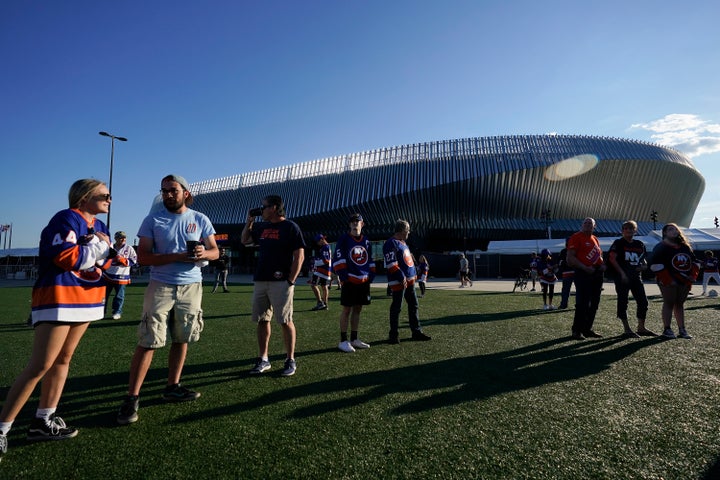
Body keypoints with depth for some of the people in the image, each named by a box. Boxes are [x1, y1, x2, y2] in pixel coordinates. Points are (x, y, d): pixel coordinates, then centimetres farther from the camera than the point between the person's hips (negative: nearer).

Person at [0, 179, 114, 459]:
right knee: (40, 365, -8)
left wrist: (107, 252, -7)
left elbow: (103, 262, 14)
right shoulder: (67, 218, -11)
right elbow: (63, 256, -22)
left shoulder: (100, 227, 14)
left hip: (87, 299, 9)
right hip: (58, 298, -8)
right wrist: (98, 247, -11)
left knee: (63, 359, 12)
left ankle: (43, 422, 21)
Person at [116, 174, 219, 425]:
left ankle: (173, 387, 24)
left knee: (181, 339, 10)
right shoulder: (153, 219, -2)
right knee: (148, 343, -4)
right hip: (161, 287, -2)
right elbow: (142, 256, -8)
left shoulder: (200, 219, 4)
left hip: (191, 287, 3)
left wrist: (204, 253, -18)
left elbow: (215, 251, 6)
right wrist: (178, 256, -21)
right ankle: (132, 397, 6)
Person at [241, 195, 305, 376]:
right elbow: (244, 240, 28)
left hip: (281, 283, -7)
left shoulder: (290, 227, -6)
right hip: (260, 281, 7)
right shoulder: (261, 227, 15)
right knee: (262, 321, 10)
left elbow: (299, 255, -10)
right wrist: (249, 220, 15)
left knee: (286, 322, -2)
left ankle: (290, 360, 10)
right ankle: (263, 359, 21)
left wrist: (291, 280, -15)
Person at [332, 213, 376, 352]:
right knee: (347, 310, -2)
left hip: (364, 281, 6)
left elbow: (370, 261, 18)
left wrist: (371, 277, 8)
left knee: (357, 309, 11)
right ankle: (343, 341, 6)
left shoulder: (366, 241, 13)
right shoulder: (344, 239, -4)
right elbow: (338, 260, -9)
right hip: (349, 281, -5)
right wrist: (344, 277, -14)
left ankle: (354, 339, 21)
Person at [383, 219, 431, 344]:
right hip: (399, 281, -10)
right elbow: (391, 264, -21)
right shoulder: (391, 244, -15)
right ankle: (394, 335, 10)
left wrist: (412, 275, 18)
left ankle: (416, 332, 23)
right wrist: (402, 277, -22)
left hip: (410, 279, 10)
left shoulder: (402, 243, 16)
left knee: (414, 306, 13)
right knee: (396, 307, -1)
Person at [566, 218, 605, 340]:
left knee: (594, 304, 11)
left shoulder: (595, 239, 18)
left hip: (597, 274, 8)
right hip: (583, 274, -8)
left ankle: (587, 329, 22)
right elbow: (570, 258, -14)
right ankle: (577, 330, 1)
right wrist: (585, 268, -21)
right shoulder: (576, 238, -6)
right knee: (582, 303, -9)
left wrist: (602, 265, 6)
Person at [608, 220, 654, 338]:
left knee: (643, 301, 6)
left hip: (636, 277, 6)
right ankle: (627, 330, 1)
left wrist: (644, 265, 0)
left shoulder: (640, 244, 16)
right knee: (623, 302, -4)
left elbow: (644, 259, 24)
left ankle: (641, 328, 19)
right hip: (622, 277, -6)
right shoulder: (618, 243, -2)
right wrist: (622, 273, -18)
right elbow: (612, 258, -11)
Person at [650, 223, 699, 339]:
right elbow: (655, 265, -16)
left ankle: (682, 330, 17)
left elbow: (694, 262, 21)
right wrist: (667, 279, -18)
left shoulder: (685, 247, 15)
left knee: (680, 304, 11)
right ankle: (667, 329, 2)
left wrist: (693, 275, 6)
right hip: (669, 282, -7)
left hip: (685, 281, 7)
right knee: (669, 303, -4)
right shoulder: (661, 247, -8)